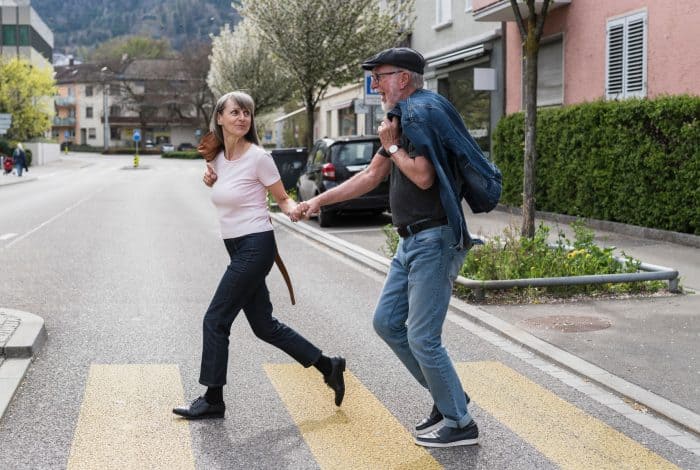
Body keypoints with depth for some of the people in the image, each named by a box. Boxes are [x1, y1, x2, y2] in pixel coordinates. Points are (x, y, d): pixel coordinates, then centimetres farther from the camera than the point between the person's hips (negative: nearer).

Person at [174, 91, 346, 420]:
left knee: (216, 320, -4)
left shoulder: (258, 157, -12)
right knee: (264, 326, 12)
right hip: (236, 248, 8)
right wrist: (212, 181, 5)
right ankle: (328, 366, 24)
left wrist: (294, 209, -25)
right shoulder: (218, 157, 8)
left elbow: (282, 198, -3)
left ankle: (213, 400, 10)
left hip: (255, 247, -8)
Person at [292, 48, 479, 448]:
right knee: (387, 322, 15)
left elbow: (423, 176, -26)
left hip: (434, 241, -10)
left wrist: (391, 145, -9)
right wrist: (319, 201, 23)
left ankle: (460, 424, 8)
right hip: (412, 241, 11)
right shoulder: (402, 117, 17)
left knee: (422, 338, -6)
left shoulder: (422, 111, -14)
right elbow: (372, 176, 24)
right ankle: (447, 397, 25)